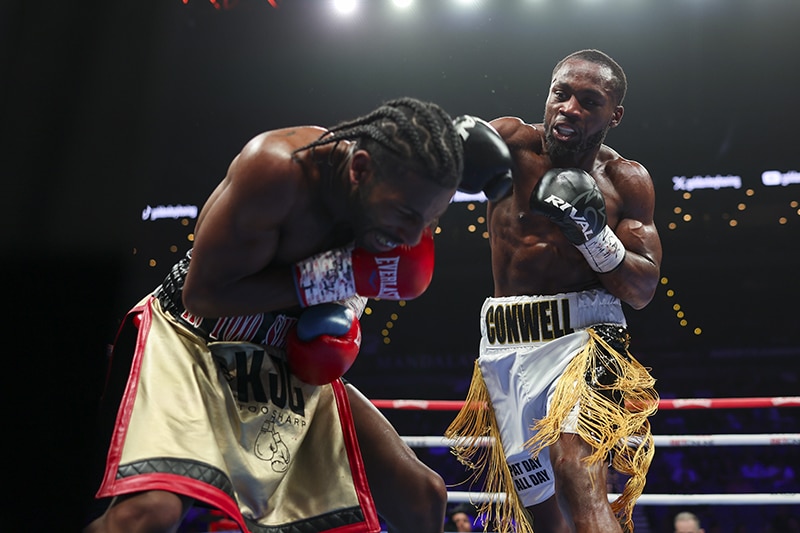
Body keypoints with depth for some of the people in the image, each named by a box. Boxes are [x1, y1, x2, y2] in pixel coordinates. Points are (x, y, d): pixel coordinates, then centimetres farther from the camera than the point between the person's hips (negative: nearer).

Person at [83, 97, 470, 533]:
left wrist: (342, 311, -9)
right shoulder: (278, 167, -28)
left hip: (294, 362, 6)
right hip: (192, 338, -6)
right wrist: (339, 275, -30)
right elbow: (202, 294, -25)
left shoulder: (383, 195, -7)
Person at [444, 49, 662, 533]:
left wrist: (593, 234, -17)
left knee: (579, 475, -28)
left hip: (585, 335, -1)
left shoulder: (628, 181, 3)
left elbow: (643, 290, 0)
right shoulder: (514, 144, 0)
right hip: (506, 345, 2)